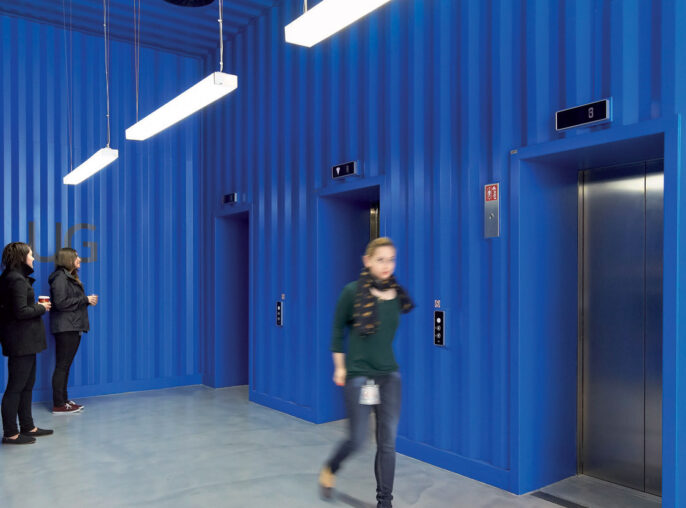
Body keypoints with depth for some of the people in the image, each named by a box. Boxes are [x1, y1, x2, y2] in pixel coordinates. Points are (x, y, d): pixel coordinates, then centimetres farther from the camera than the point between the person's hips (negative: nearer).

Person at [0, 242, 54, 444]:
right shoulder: (17, 279, -16)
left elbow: (19, 307, 14)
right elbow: (21, 312, -22)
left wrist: (37, 306, 4)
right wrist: (41, 308, -8)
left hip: (25, 340, 10)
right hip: (21, 341, -10)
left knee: (27, 385, 16)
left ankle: (27, 427, 26)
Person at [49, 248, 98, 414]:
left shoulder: (71, 277, 19)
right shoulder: (60, 277, -10)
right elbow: (61, 303, -18)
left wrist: (88, 300, 2)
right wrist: (85, 299, -13)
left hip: (74, 327, 9)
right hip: (65, 328, -9)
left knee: (66, 365, 13)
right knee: (62, 365, -4)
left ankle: (64, 400, 21)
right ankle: (58, 405, 1)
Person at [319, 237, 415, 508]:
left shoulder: (397, 294, 0)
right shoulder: (353, 291, -11)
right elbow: (338, 330, 0)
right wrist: (339, 367, 0)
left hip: (390, 375, 4)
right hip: (358, 374, -4)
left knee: (388, 441, 6)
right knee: (357, 438, 3)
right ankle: (329, 469, 35)